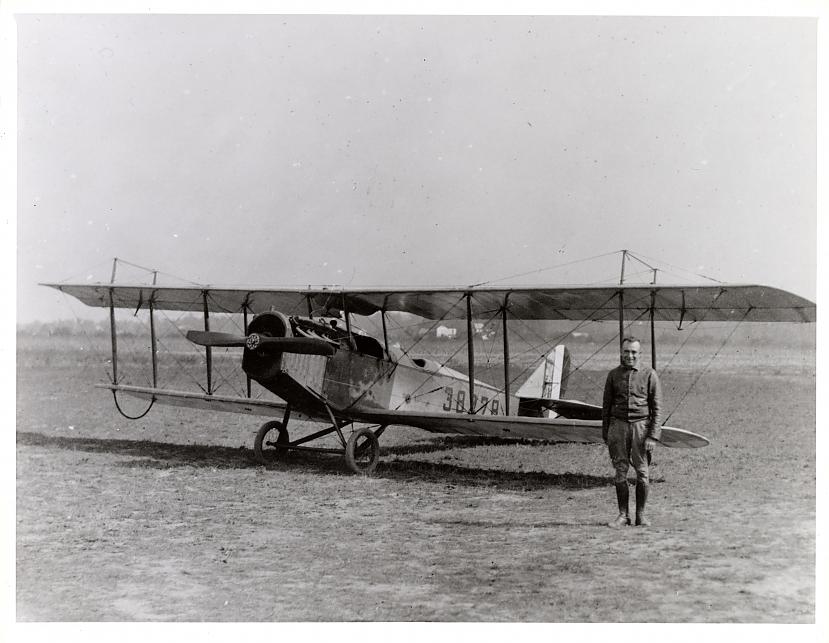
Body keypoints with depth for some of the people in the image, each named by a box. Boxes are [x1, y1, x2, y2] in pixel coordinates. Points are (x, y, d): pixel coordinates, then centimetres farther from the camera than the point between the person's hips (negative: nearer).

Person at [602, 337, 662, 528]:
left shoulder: (649, 374, 1)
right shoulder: (613, 375, 8)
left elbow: (656, 408, 0)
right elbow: (606, 406, 12)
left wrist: (653, 436, -8)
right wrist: (605, 434, 8)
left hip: (641, 425, -2)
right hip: (618, 425, 2)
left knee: (642, 472, 1)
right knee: (620, 471, 2)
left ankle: (641, 515, 11)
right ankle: (623, 515, 8)